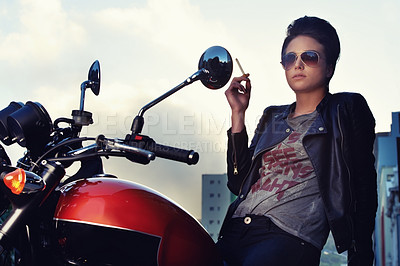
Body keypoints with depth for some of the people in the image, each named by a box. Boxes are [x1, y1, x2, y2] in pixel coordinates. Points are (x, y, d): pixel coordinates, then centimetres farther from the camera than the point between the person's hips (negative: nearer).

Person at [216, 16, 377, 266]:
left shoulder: (348, 109, 11)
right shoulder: (272, 118, 25)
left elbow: (363, 189, 3)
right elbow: (239, 182, 16)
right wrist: (238, 112, 15)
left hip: (291, 236, -5)